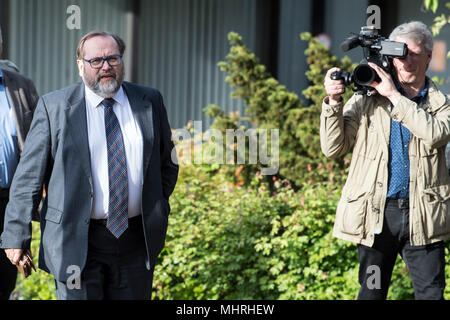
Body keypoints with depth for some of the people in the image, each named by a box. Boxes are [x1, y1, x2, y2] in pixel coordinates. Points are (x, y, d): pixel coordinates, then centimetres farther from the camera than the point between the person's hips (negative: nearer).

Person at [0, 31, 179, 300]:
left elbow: (167, 162, 19)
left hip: (137, 238, 3)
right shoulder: (53, 106, -2)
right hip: (77, 240, -3)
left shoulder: (150, 101, 7)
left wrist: (157, 212, 11)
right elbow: (29, 175, -3)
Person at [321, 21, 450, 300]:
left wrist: (394, 96, -17)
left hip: (422, 215, 0)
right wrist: (334, 103, -11)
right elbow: (333, 148, 2)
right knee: (372, 292, 7)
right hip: (376, 213, 1)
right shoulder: (366, 99, 8)